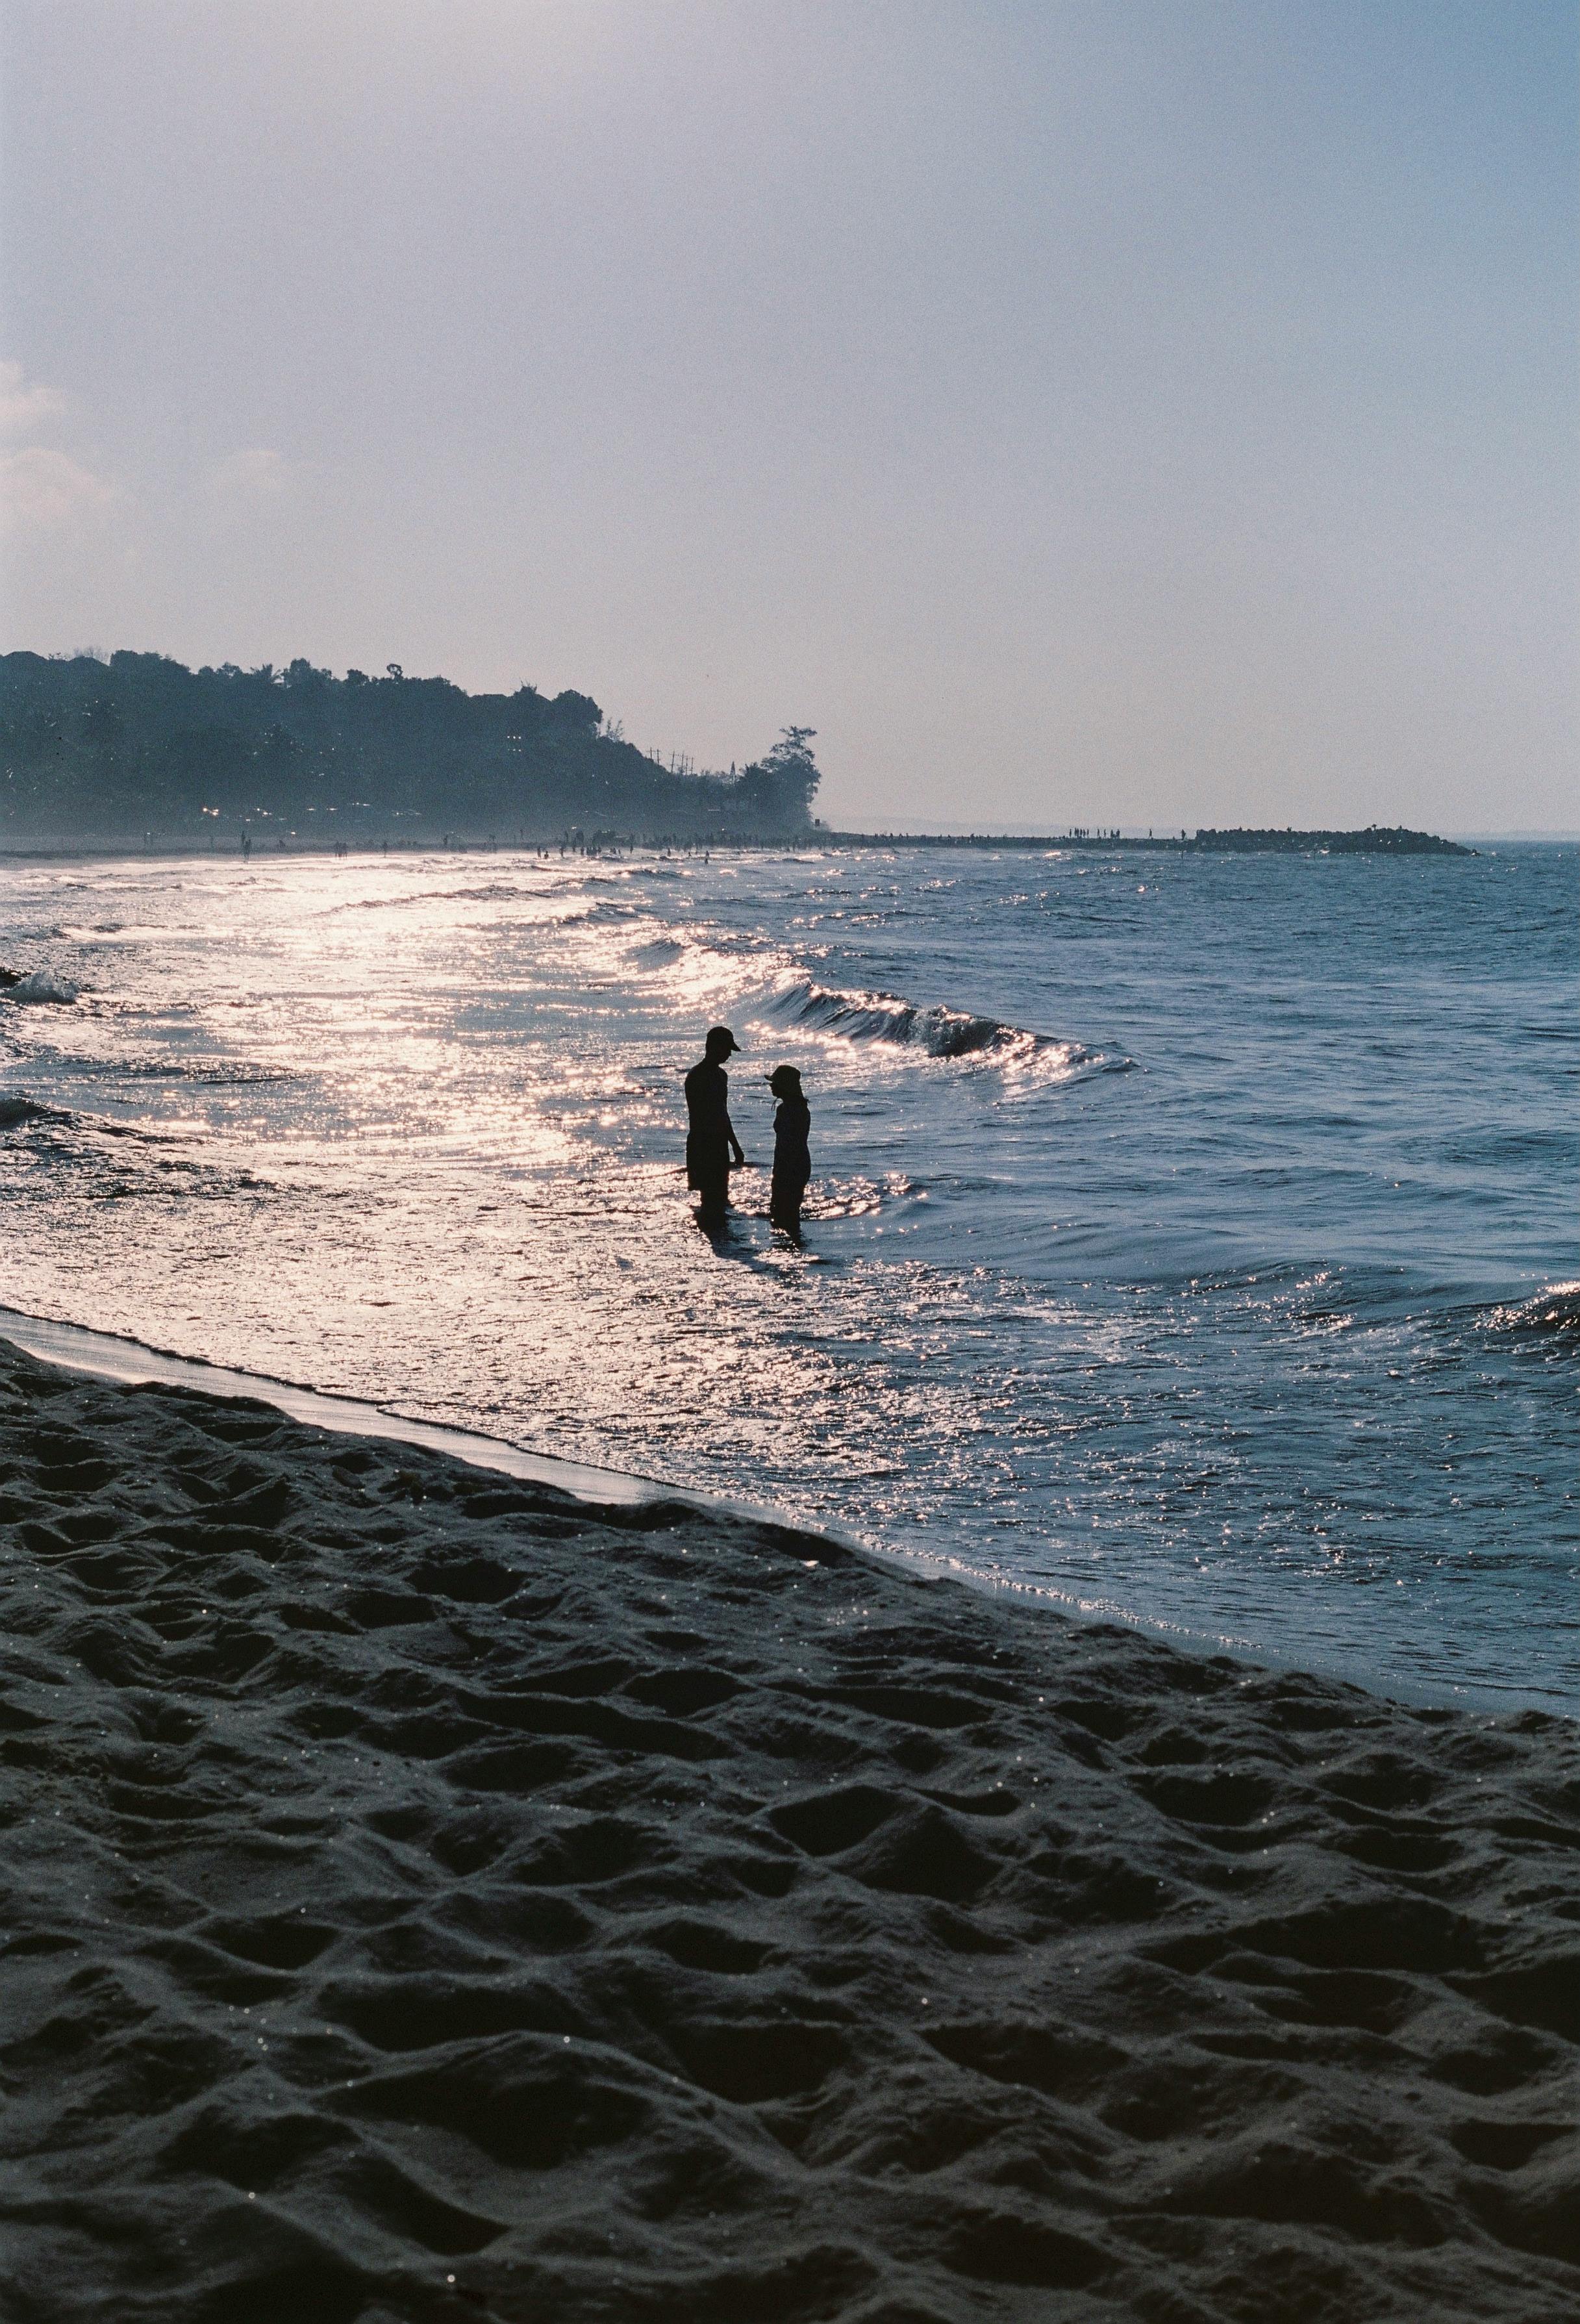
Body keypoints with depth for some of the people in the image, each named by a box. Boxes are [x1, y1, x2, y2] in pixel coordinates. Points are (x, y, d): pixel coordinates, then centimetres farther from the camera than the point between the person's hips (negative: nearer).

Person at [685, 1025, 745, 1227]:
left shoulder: (720, 1075, 14)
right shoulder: (697, 1077, -14)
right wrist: (700, 1153, -21)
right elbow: (695, 1119, -17)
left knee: (720, 1197, 10)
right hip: (703, 1144, -9)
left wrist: (735, 1146, 25)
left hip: (720, 1143, 9)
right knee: (710, 1197, -9)